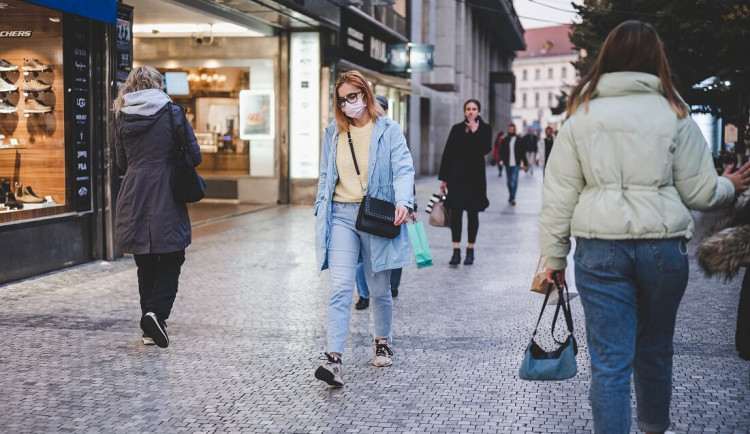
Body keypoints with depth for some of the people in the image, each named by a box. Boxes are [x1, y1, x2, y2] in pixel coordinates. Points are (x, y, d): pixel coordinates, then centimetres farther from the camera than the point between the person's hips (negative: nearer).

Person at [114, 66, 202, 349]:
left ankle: (149, 330, 15)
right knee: (171, 260, 7)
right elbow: (194, 156, -3)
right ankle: (156, 312, -14)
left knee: (146, 264, 12)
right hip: (167, 200, -4)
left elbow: (122, 162, 13)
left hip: (134, 199, 4)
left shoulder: (122, 118, 6)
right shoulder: (172, 113, -5)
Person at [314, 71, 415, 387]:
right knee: (340, 288, -11)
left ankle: (383, 342, 36)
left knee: (379, 289, 12)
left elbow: (403, 169, -9)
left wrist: (403, 202, -26)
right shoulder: (333, 133, 12)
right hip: (341, 215, 2)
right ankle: (334, 359, -17)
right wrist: (321, 212, 11)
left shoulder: (388, 130, 0)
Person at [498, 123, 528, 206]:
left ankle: (512, 198, -11)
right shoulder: (504, 140, 4)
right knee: (509, 181, 13)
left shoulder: (518, 140, 0)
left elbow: (522, 152, 4)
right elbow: (501, 151, 1)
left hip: (515, 164, -3)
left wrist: (525, 163, 5)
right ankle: (511, 195, 28)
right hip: (507, 163, 3)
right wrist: (501, 160, -15)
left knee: (514, 181, -10)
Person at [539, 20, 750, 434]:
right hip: (663, 246, 1)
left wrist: (554, 256, 9)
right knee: (655, 351, 20)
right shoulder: (674, 115, 0)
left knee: (609, 361, 1)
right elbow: (700, 192, 3)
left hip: (600, 249, 0)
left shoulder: (581, 116, 3)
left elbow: (559, 195, 2)